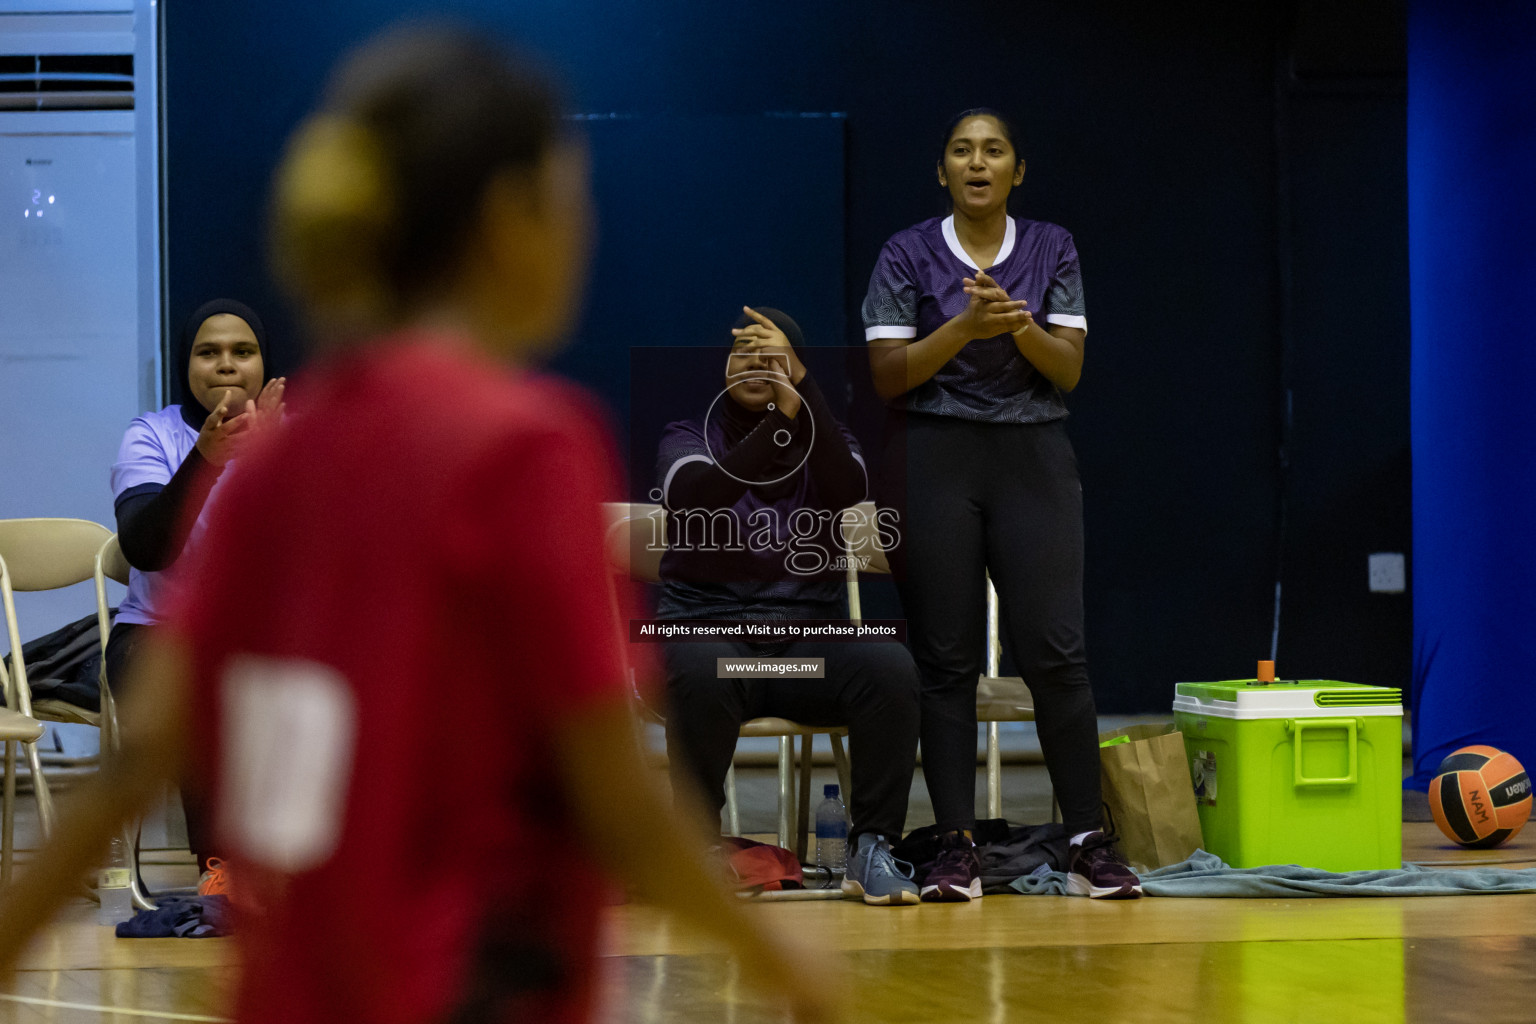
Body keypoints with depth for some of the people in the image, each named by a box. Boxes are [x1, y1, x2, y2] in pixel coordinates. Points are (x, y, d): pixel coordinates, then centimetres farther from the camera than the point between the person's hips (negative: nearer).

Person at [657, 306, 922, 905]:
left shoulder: (825, 442, 16)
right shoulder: (686, 438, 10)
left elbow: (848, 490, -11)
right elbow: (700, 494, -16)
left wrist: (800, 383, -21)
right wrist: (782, 420, -29)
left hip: (809, 637, 2)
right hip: (708, 631, -2)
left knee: (891, 667, -29)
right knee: (701, 674, -38)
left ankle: (871, 850, -24)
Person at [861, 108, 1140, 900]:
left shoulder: (1052, 248, 7)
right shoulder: (908, 255, 2)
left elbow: (1070, 368, 1)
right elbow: (888, 374, -4)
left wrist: (1022, 326, -19)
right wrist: (964, 327, -19)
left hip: (1033, 457, 1)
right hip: (935, 457, -1)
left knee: (1055, 650, -7)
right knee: (946, 657, -2)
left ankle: (1090, 843, -2)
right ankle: (957, 848, 2)